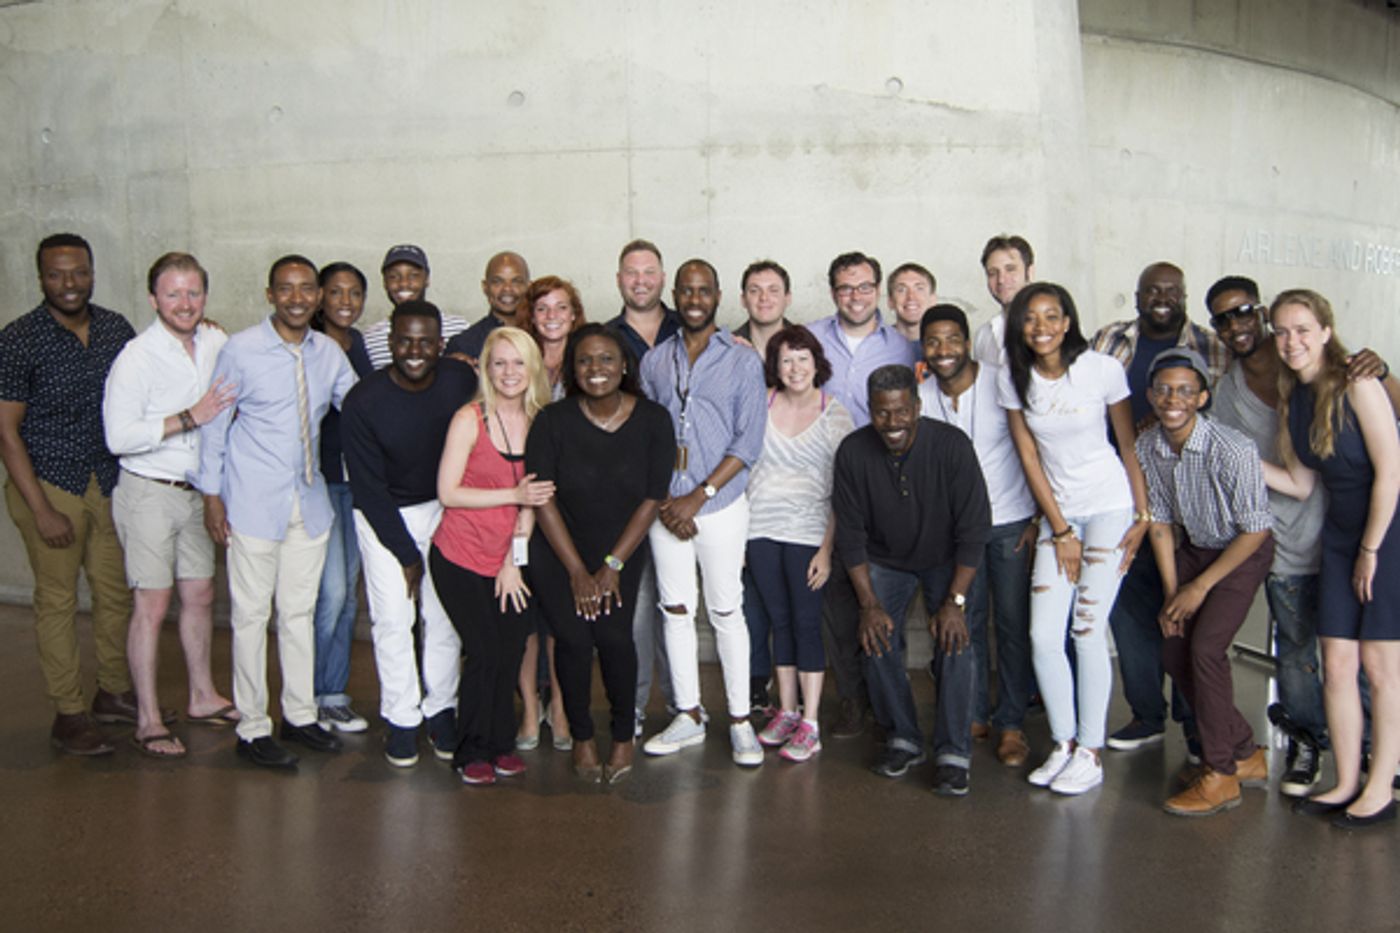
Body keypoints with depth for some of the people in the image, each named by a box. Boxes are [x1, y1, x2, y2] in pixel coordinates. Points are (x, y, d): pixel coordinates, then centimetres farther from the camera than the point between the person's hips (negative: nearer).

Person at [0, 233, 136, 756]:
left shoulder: (116, 329, 2)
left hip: (110, 485, 5)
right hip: (48, 484, -4)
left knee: (115, 591, 12)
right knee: (58, 600, 2)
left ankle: (113, 693, 28)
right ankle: (68, 716, 14)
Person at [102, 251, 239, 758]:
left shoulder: (216, 342, 2)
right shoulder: (137, 357, -16)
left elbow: (231, 402, 15)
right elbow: (119, 436, -20)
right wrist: (190, 417, -24)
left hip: (196, 491, 6)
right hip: (149, 493, -6)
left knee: (200, 595, 15)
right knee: (152, 605, -1)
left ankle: (203, 697, 31)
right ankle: (148, 721, 10)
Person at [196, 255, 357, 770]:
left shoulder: (329, 353, 3)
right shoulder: (240, 350, -9)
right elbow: (215, 424, -5)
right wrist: (212, 495, -6)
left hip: (310, 500, 5)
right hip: (255, 503, -4)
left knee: (300, 611, 14)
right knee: (251, 616, 4)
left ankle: (299, 714, 28)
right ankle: (252, 728, 16)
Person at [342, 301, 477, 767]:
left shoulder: (462, 381, -13)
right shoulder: (363, 401, -19)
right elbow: (369, 489, -13)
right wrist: (407, 555, -10)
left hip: (445, 509, 2)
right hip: (384, 517, -2)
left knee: (445, 616, 4)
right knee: (393, 618, -1)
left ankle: (441, 711, 21)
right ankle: (402, 719, 15)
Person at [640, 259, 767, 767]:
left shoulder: (743, 361, -2)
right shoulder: (655, 361, 8)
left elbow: (748, 443, -7)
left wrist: (699, 497, -13)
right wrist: (662, 499, -5)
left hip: (720, 506, -3)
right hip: (665, 507, 3)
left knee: (726, 612, 2)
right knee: (676, 610, 9)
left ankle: (740, 720, 13)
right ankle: (688, 716, 21)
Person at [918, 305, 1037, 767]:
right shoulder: (920, 397, -1)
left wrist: (1039, 520, -8)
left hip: (1010, 521, -3)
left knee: (1014, 624, 1)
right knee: (966, 622, 8)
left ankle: (1012, 724, 13)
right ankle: (972, 715, 22)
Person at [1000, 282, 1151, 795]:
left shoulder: (1102, 369, -11)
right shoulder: (1012, 378, -2)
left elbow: (1129, 445, -3)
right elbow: (1029, 456, 1)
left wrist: (1144, 515, -4)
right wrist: (1059, 530, -1)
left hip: (1109, 505, -3)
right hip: (1055, 512, 4)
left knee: (1088, 631, -6)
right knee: (1043, 636, -2)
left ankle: (1090, 753, 8)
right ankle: (1063, 743, 16)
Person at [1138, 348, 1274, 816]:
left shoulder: (1233, 450, -29)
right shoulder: (1147, 446, -12)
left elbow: (1256, 530, -20)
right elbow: (1160, 520, -1)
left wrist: (1200, 588, -16)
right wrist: (1171, 592, -4)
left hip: (1242, 552, -6)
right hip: (1192, 548, 6)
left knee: (1205, 648, -19)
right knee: (1173, 650, 1)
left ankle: (1220, 775, -3)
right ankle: (1245, 755, 19)